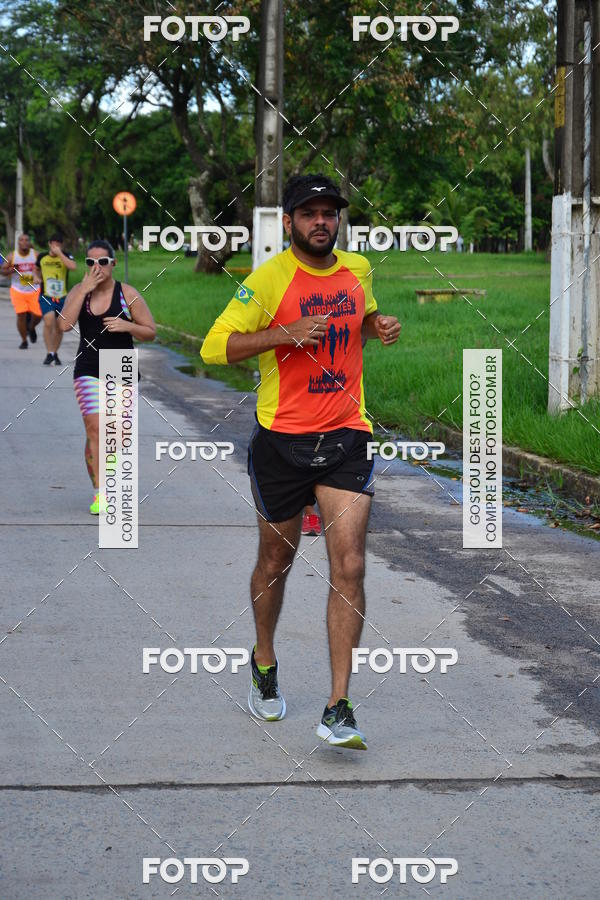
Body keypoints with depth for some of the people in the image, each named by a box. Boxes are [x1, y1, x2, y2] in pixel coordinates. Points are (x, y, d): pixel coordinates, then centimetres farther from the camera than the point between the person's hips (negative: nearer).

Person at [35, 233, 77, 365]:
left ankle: (55, 354, 28)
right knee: (49, 322, -22)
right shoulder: (42, 257, 5)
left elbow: (73, 267, -26)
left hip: (62, 298, 0)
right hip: (46, 297, 0)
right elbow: (37, 269, 27)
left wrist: (59, 253, -22)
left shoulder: (66, 256, -3)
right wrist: (39, 278, 7)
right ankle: (49, 353, -14)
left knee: (59, 327, 9)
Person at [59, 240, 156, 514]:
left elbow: (150, 332, 2)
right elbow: (64, 324, -14)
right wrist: (84, 289, -17)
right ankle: (100, 493, -10)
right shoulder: (78, 292, 3)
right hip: (88, 370, 0)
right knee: (94, 427, -14)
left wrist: (127, 326, -18)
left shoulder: (127, 294, -3)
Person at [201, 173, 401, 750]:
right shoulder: (269, 278, -9)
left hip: (346, 438, 3)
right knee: (276, 560, 13)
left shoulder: (357, 269, 7)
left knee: (349, 567, -10)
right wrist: (287, 333, -22)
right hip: (281, 438, -3)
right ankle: (264, 662, 41)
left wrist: (379, 327, 6)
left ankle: (338, 709, -9)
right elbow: (214, 346, -12)